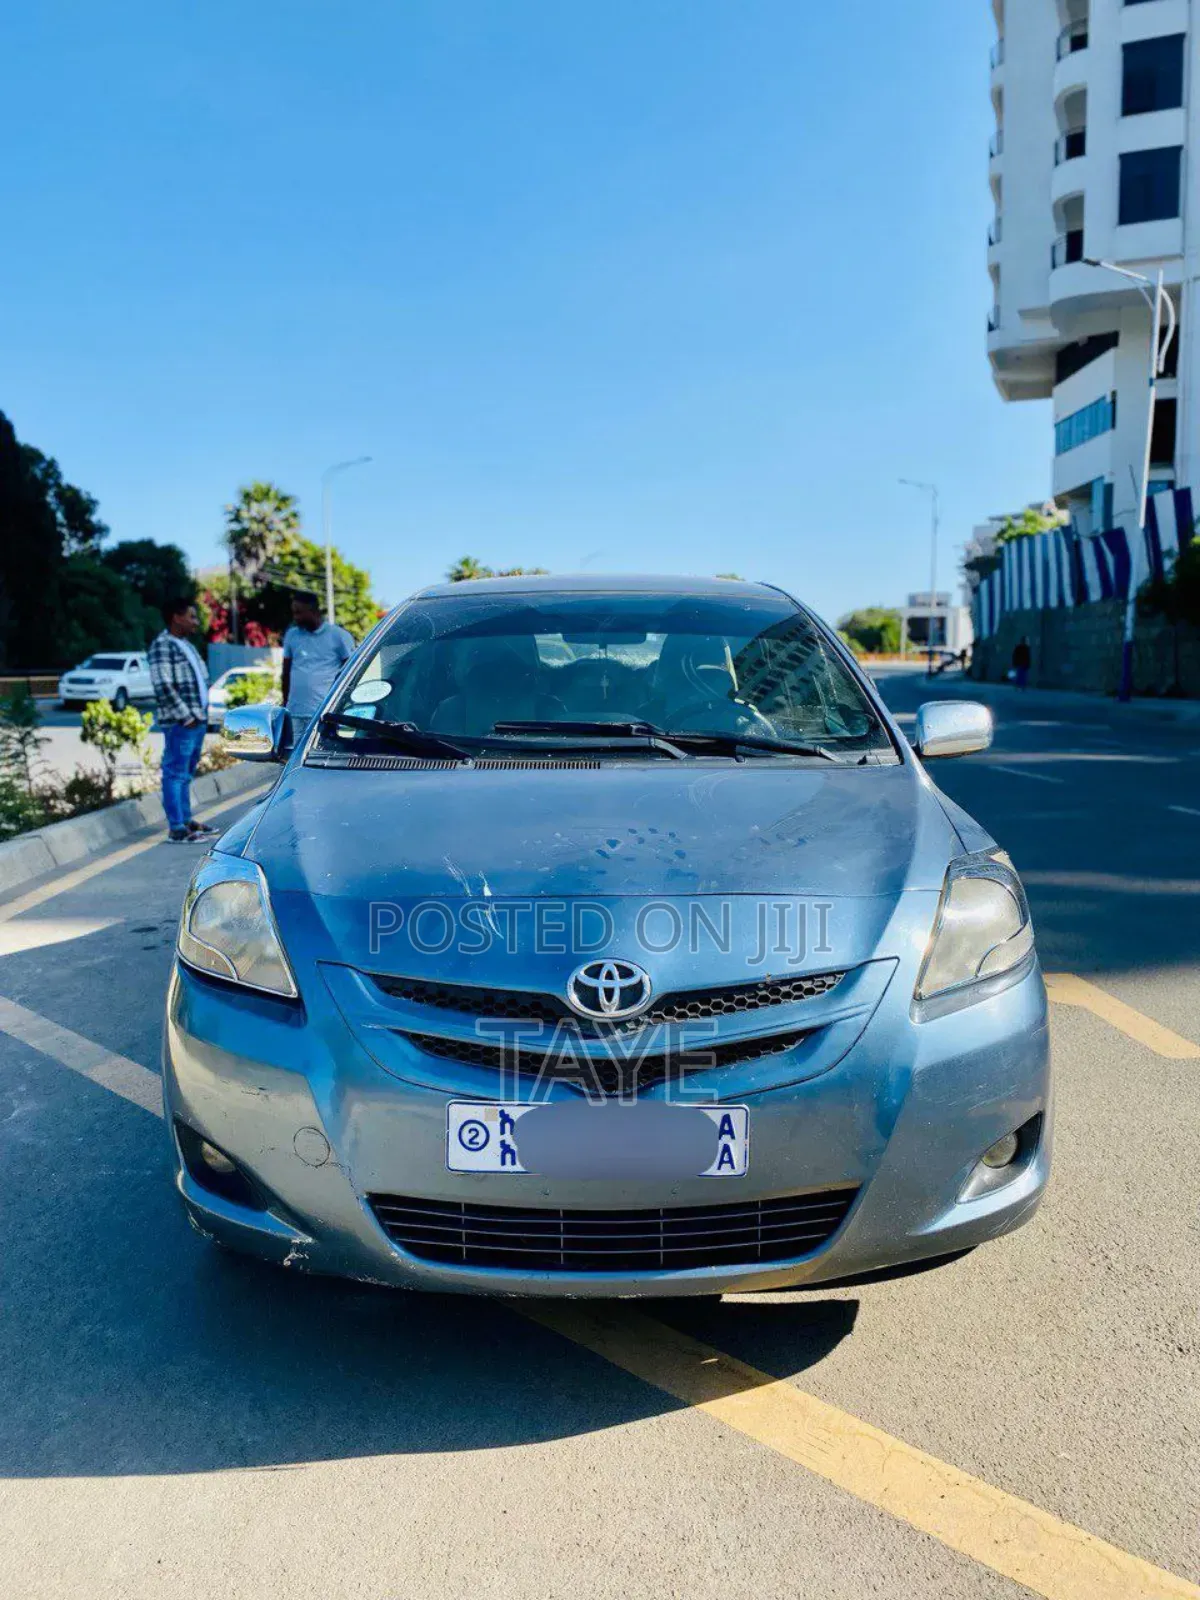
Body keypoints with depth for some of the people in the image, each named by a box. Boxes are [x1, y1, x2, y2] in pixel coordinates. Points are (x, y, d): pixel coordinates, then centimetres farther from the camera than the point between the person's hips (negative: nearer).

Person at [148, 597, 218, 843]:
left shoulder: (187, 645, 19)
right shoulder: (162, 645, -10)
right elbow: (163, 686, -18)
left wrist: (203, 712, 14)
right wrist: (185, 716, -17)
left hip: (198, 720, 9)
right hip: (180, 723, -9)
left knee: (187, 774, 15)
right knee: (176, 773, -7)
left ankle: (186, 820, 22)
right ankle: (176, 828, -7)